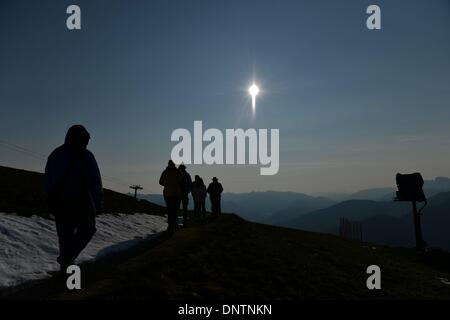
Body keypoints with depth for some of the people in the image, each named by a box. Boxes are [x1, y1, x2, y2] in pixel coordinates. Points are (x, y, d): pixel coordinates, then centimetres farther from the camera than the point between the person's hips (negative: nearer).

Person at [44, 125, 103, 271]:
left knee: (65, 235, 16)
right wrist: (98, 201, -7)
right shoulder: (86, 156, -11)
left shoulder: (55, 154, 6)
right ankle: (67, 257, 0)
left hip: (59, 203, 5)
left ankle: (65, 264, 22)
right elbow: (95, 182, -13)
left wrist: (51, 199, 17)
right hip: (81, 202, -5)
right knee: (86, 230, 13)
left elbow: (47, 180, 11)